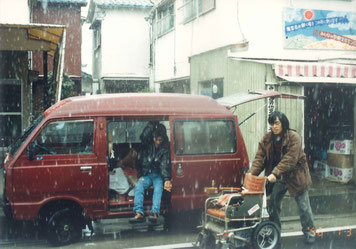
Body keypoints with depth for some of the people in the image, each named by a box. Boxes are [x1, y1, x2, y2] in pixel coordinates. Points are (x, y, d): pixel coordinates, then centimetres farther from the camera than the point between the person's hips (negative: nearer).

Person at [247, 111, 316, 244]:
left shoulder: (293, 137, -20)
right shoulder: (267, 138, -4)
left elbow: (289, 160, -28)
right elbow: (260, 157, -9)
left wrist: (275, 173, -38)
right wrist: (251, 172, -25)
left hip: (295, 175, -4)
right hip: (277, 178, 5)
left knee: (303, 205, 4)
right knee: (272, 204, 8)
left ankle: (309, 230, 23)